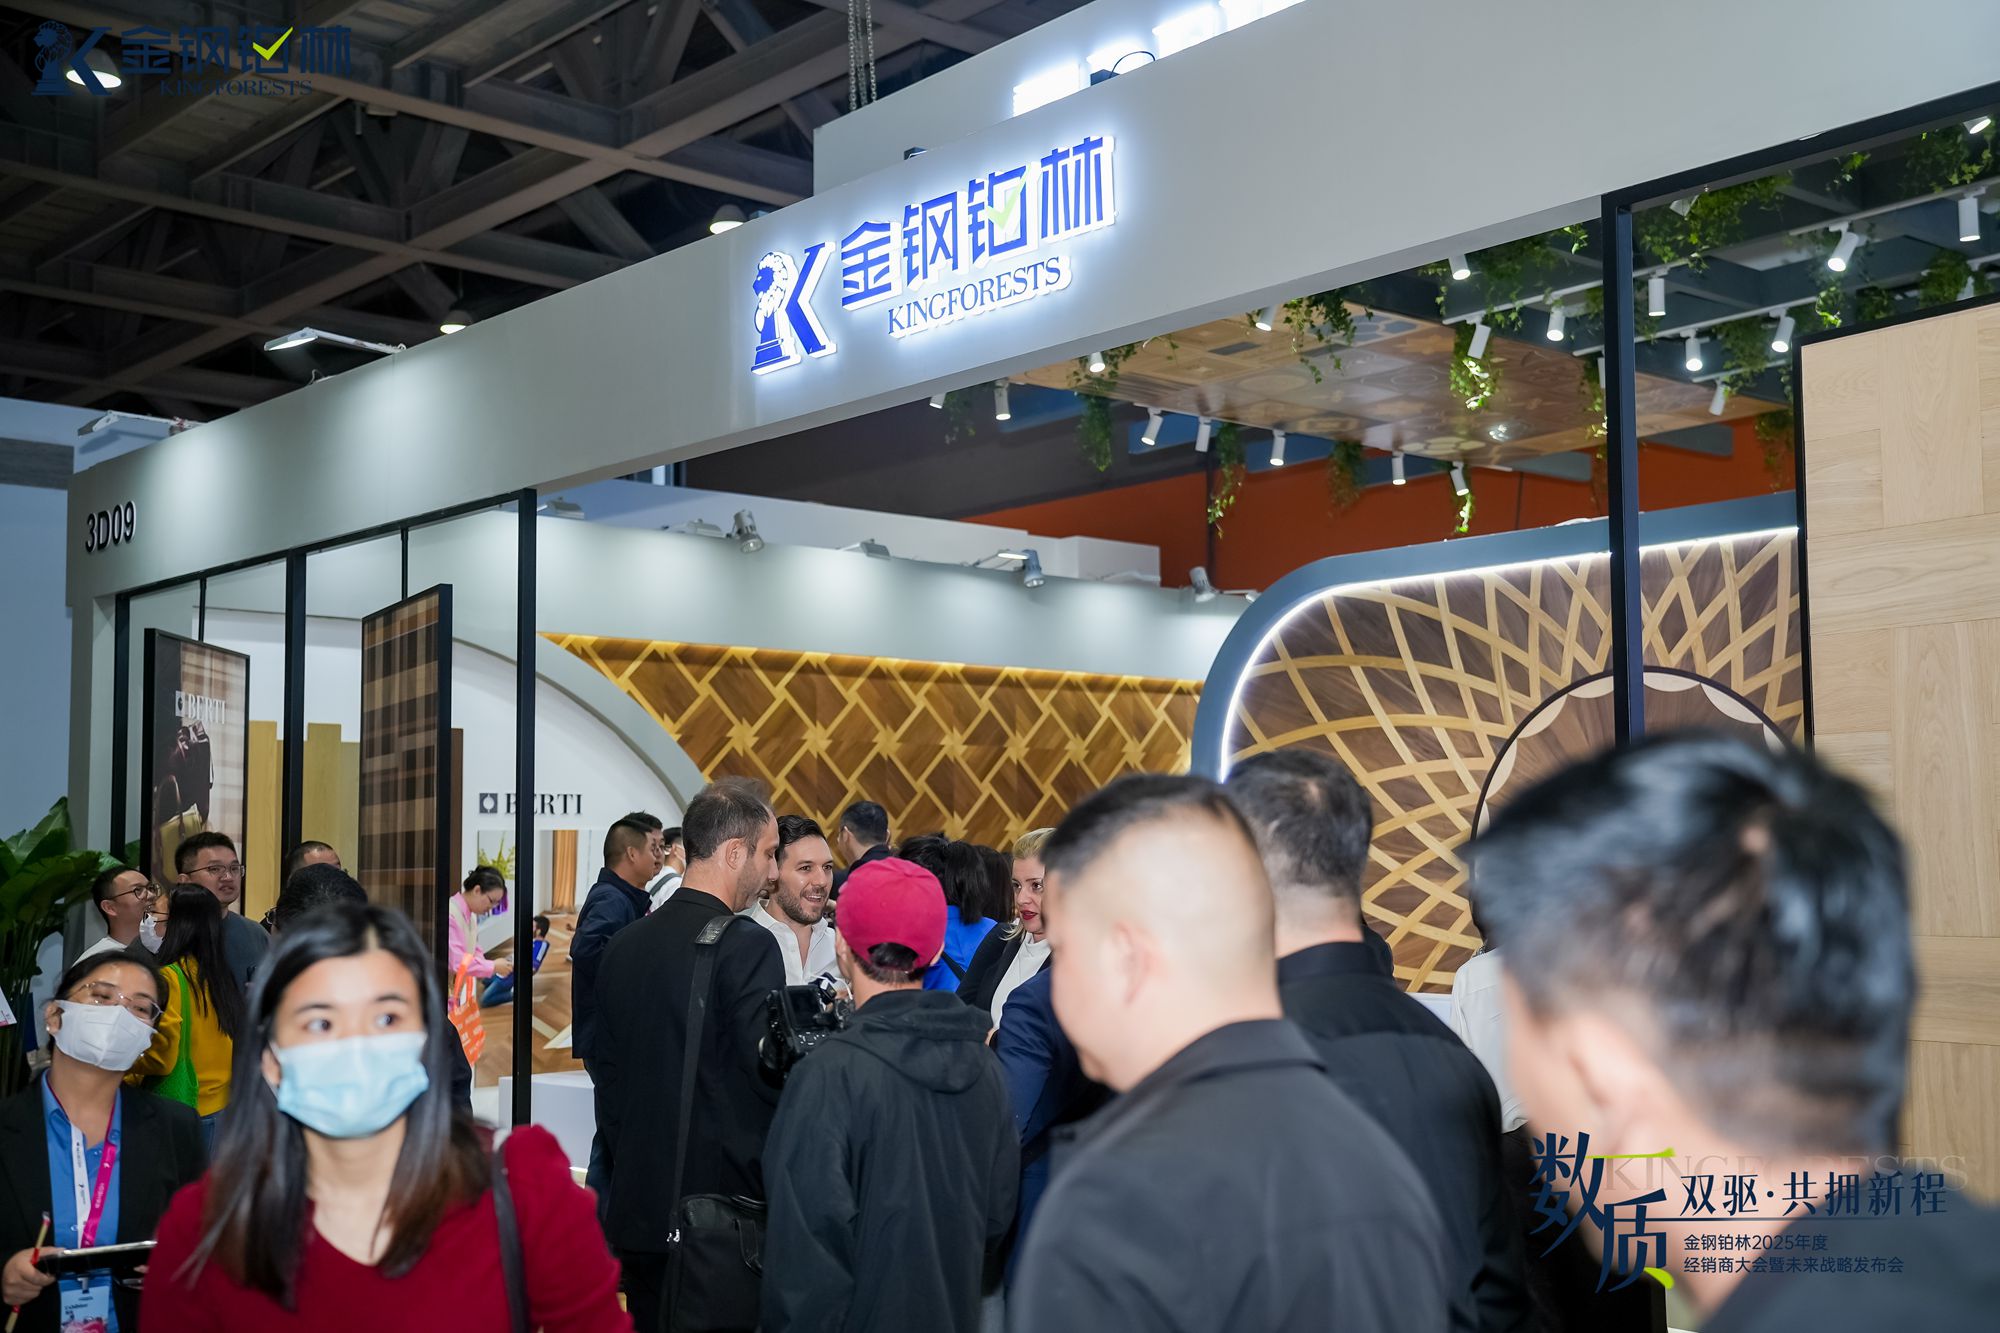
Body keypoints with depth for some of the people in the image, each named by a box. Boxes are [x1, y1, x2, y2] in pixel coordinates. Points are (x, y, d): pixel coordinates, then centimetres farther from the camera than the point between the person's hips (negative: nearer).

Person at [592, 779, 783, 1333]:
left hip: (639, 1206, 6)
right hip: (727, 1211, -6)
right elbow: (770, 1076, -18)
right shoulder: (747, 945, -14)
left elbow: (605, 1069, 12)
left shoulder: (624, 946, 7)